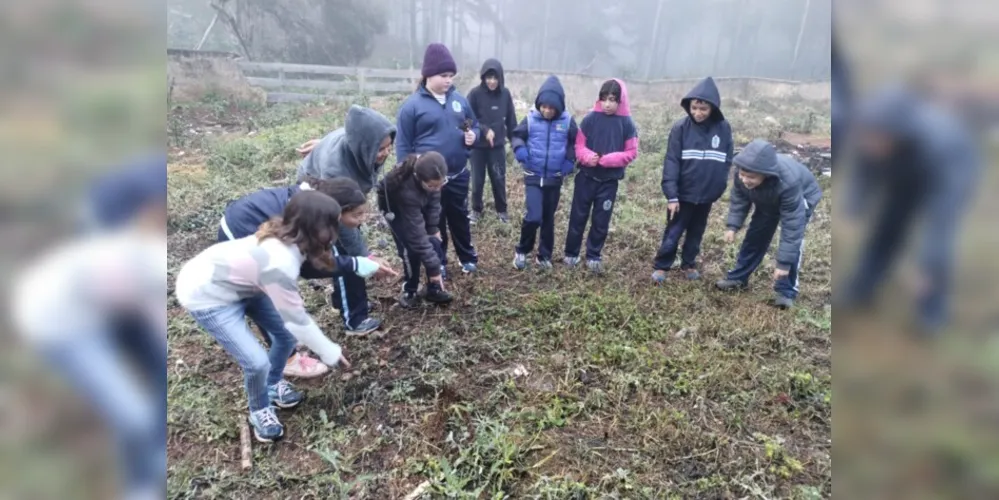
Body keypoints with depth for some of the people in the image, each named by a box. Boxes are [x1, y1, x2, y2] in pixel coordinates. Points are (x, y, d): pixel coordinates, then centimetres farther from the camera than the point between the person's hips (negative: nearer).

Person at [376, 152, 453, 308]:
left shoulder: (431, 177, -33)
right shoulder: (407, 190, -45)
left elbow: (434, 198, -11)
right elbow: (417, 234, -40)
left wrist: (433, 227, -14)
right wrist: (433, 268, -36)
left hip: (420, 203, 5)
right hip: (394, 206, -4)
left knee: (434, 242, -7)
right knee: (411, 248, -16)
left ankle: (434, 289, 7)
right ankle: (409, 291, 6)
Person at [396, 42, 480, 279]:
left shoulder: (459, 100, 2)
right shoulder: (412, 105, -11)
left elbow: (475, 126, 16)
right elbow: (403, 146, -8)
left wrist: (473, 136, -8)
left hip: (458, 175, 4)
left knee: (460, 218, 19)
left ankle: (468, 257, 38)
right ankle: (438, 263, 30)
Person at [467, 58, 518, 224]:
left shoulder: (505, 94, -3)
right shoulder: (475, 94, -12)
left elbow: (511, 119, 5)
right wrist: (484, 130, -22)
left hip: (498, 145, 2)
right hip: (478, 145, -1)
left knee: (499, 179, 9)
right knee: (477, 180, 8)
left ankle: (501, 210, 27)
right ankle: (476, 210, 27)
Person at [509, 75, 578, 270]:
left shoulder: (568, 121, -4)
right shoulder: (531, 119, -7)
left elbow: (576, 143, 9)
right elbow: (517, 135, 3)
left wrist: (570, 160, -6)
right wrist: (519, 148, -18)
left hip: (554, 179, 2)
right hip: (533, 177, -2)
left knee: (548, 218, 12)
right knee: (533, 217, -14)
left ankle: (544, 255, 27)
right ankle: (522, 251, 10)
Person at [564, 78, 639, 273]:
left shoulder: (627, 123, -5)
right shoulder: (590, 118, -5)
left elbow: (632, 152, -4)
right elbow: (579, 145, -1)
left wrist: (609, 159, -19)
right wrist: (587, 156, -21)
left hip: (610, 181, 0)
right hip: (586, 176, 0)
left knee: (601, 220, 8)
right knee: (578, 216, 8)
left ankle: (593, 256, 24)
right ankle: (571, 253, 23)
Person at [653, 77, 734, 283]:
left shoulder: (723, 129, -4)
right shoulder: (681, 127, -12)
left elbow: (727, 161, 6)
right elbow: (671, 162, -13)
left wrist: (719, 190, 6)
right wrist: (671, 195, -17)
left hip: (707, 195, 3)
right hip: (683, 194, -3)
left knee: (696, 233, 17)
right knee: (672, 233, 7)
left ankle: (689, 264, 35)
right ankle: (660, 266, 22)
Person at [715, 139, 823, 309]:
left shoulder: (788, 183, -47)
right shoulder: (742, 174, -34)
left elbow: (792, 227, -42)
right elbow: (738, 199, -13)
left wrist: (784, 263, -40)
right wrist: (733, 226, -24)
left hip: (802, 197, -5)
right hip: (767, 200, 5)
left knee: (793, 240, -15)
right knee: (756, 236, 9)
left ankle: (786, 290, -3)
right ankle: (738, 277, 22)